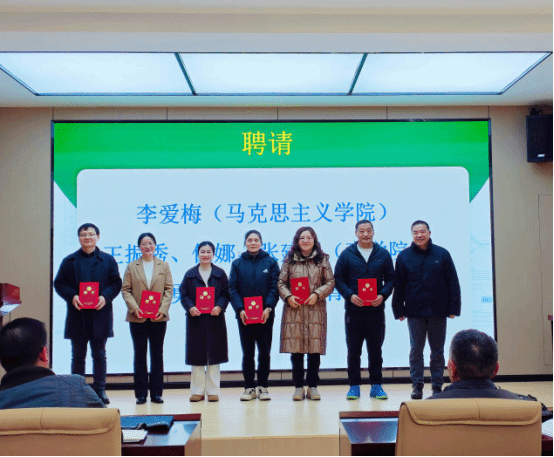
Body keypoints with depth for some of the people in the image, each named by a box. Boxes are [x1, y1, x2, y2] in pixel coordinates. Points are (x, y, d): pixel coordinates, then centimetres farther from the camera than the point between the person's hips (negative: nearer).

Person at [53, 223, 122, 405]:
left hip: (100, 314, 0)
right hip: (77, 316, 1)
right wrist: (72, 297, -14)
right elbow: (59, 284, 4)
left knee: (99, 355, 7)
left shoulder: (108, 260, 6)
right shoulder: (69, 261, 6)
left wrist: (105, 297, -14)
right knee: (78, 355, 8)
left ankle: (100, 390, 16)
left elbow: (116, 283, 3)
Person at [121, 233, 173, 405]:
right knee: (140, 355, 6)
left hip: (158, 317, 1)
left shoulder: (164, 266, 8)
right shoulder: (132, 267, 7)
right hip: (138, 318, 0)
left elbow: (169, 289, 4)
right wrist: (134, 308, -13)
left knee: (157, 355, 6)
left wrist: (162, 309, -10)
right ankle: (141, 394, 13)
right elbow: (125, 290, 1)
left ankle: (156, 393, 14)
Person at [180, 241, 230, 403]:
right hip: (196, 318, 0)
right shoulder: (190, 274, 7)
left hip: (214, 318, 0)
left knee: (213, 354, 3)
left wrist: (219, 307, -14)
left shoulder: (220, 273, 6)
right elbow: (184, 295, 3)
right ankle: (198, 391, 13)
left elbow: (226, 293, 3)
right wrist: (190, 307, -14)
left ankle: (213, 391, 11)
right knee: (197, 354, 4)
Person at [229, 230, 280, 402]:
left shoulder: (270, 262, 5)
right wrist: (240, 309, -12)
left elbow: (274, 287, -2)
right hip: (244, 315, 1)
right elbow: (232, 288, 1)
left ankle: (263, 386, 15)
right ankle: (249, 388, 14)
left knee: (264, 352, 5)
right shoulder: (237, 264, 7)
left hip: (265, 315, -1)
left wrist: (268, 308, -14)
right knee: (247, 353, 6)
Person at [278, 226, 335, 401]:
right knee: (295, 350, 1)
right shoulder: (289, 260, 9)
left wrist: (317, 294, -8)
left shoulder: (322, 260, 8)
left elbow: (330, 282, 6)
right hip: (294, 309, 0)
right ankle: (299, 387, 11)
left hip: (315, 310, 0)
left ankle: (313, 386, 13)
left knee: (314, 349, 1)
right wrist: (288, 297, -8)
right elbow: (281, 282, 9)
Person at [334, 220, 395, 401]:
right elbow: (338, 279, 2)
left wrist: (382, 295, -8)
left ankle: (376, 385, 18)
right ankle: (354, 385, 16)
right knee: (353, 350, 6)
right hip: (353, 310, -1)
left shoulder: (383, 254, 6)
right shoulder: (347, 254, 3)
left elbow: (390, 278, 9)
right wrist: (350, 295, -14)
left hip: (376, 310, 1)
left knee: (375, 350, 8)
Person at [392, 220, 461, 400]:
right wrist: (399, 310, -1)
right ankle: (417, 386, 14)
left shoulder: (442, 254, 1)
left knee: (437, 351, 9)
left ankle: (437, 386, 19)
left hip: (437, 311, 0)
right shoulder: (404, 256, 1)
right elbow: (399, 285, 3)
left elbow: (453, 283, 3)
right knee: (416, 351, 5)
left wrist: (453, 308, -2)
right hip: (414, 312, 0)